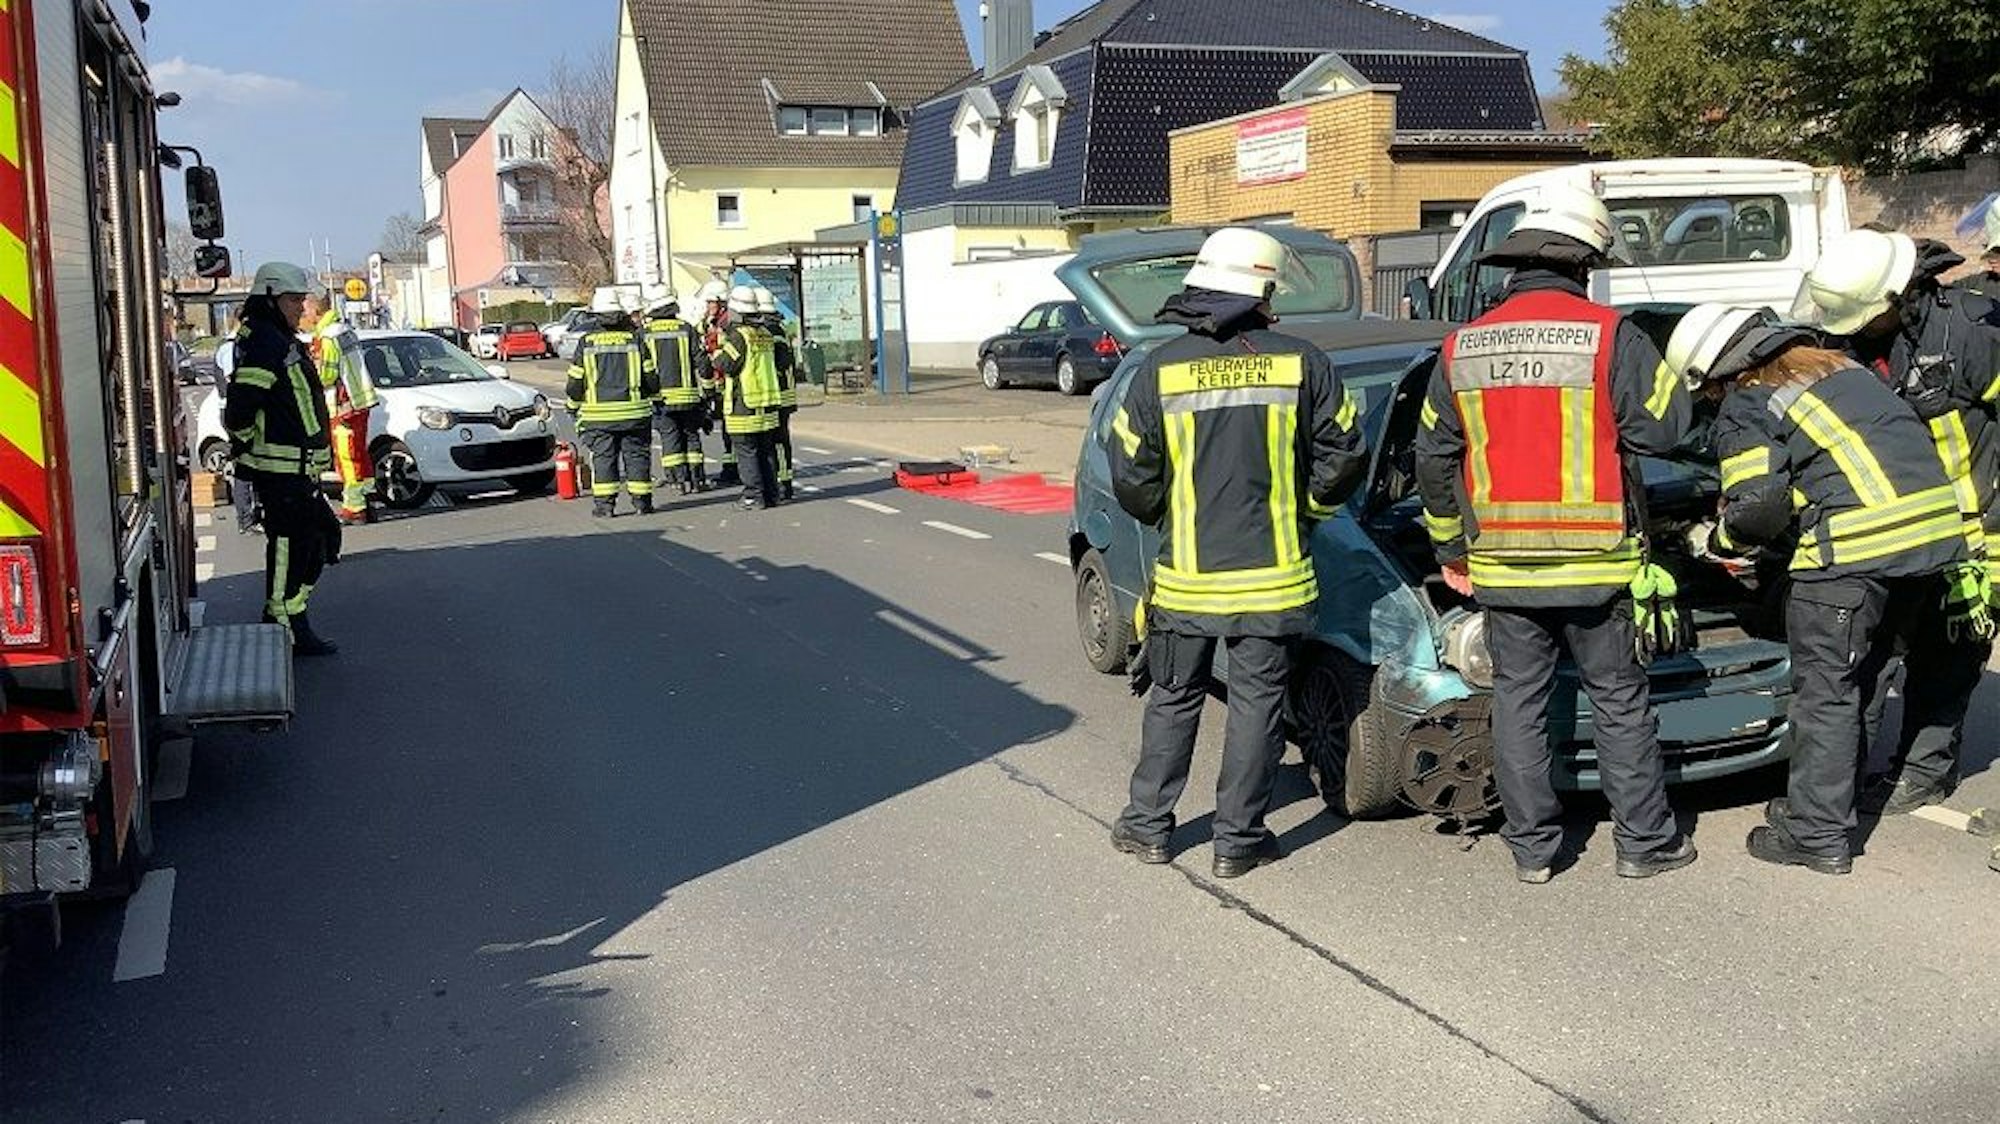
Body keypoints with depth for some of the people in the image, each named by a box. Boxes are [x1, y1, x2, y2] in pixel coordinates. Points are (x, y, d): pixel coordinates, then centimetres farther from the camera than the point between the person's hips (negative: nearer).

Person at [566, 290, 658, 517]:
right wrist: (654, 396, 19)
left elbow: (575, 382, 3)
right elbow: (651, 378, 0)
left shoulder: (586, 343, -1)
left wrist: (574, 406, 19)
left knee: (603, 457, 4)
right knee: (636, 455, 7)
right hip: (634, 412, 0)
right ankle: (641, 501, 8)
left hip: (598, 414, 0)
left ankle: (604, 504, 0)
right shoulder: (634, 340, -3)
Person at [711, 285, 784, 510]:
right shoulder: (765, 334, 10)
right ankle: (771, 495, 16)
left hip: (743, 406, -7)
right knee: (766, 451, 13)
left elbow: (726, 365, -16)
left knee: (746, 452, -2)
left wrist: (718, 349, 4)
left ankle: (754, 497, -2)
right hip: (768, 402, 7)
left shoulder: (739, 335, -13)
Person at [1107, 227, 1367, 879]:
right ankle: (1238, 840, 14)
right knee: (1257, 703, 9)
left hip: (1185, 578, 1)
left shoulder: (1160, 370, -4)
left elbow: (1132, 480, -1)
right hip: (1274, 577, -1)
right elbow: (1342, 460, 0)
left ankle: (1147, 826, 23)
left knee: (1173, 700, 16)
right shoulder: (1302, 364, -4)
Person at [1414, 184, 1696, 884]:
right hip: (1596, 564, -2)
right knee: (1621, 703, 11)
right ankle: (1645, 842, 19)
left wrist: (1451, 550, 16)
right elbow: (1661, 427, -8)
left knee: (1518, 703, 11)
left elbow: (1435, 460, 7)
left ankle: (1532, 847, 16)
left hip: (1503, 569, 3)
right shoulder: (1609, 335, -8)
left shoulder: (1462, 349, 3)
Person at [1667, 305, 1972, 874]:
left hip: (1855, 549, -8)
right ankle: (1820, 800, 31)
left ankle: (1819, 835, 7)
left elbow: (1757, 508, -11)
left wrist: (1717, 541, 10)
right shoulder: (1840, 366, 23)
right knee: (1855, 681, 20)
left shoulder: (1745, 408, -2)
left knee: (1825, 690, 3)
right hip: (1936, 526, 8)